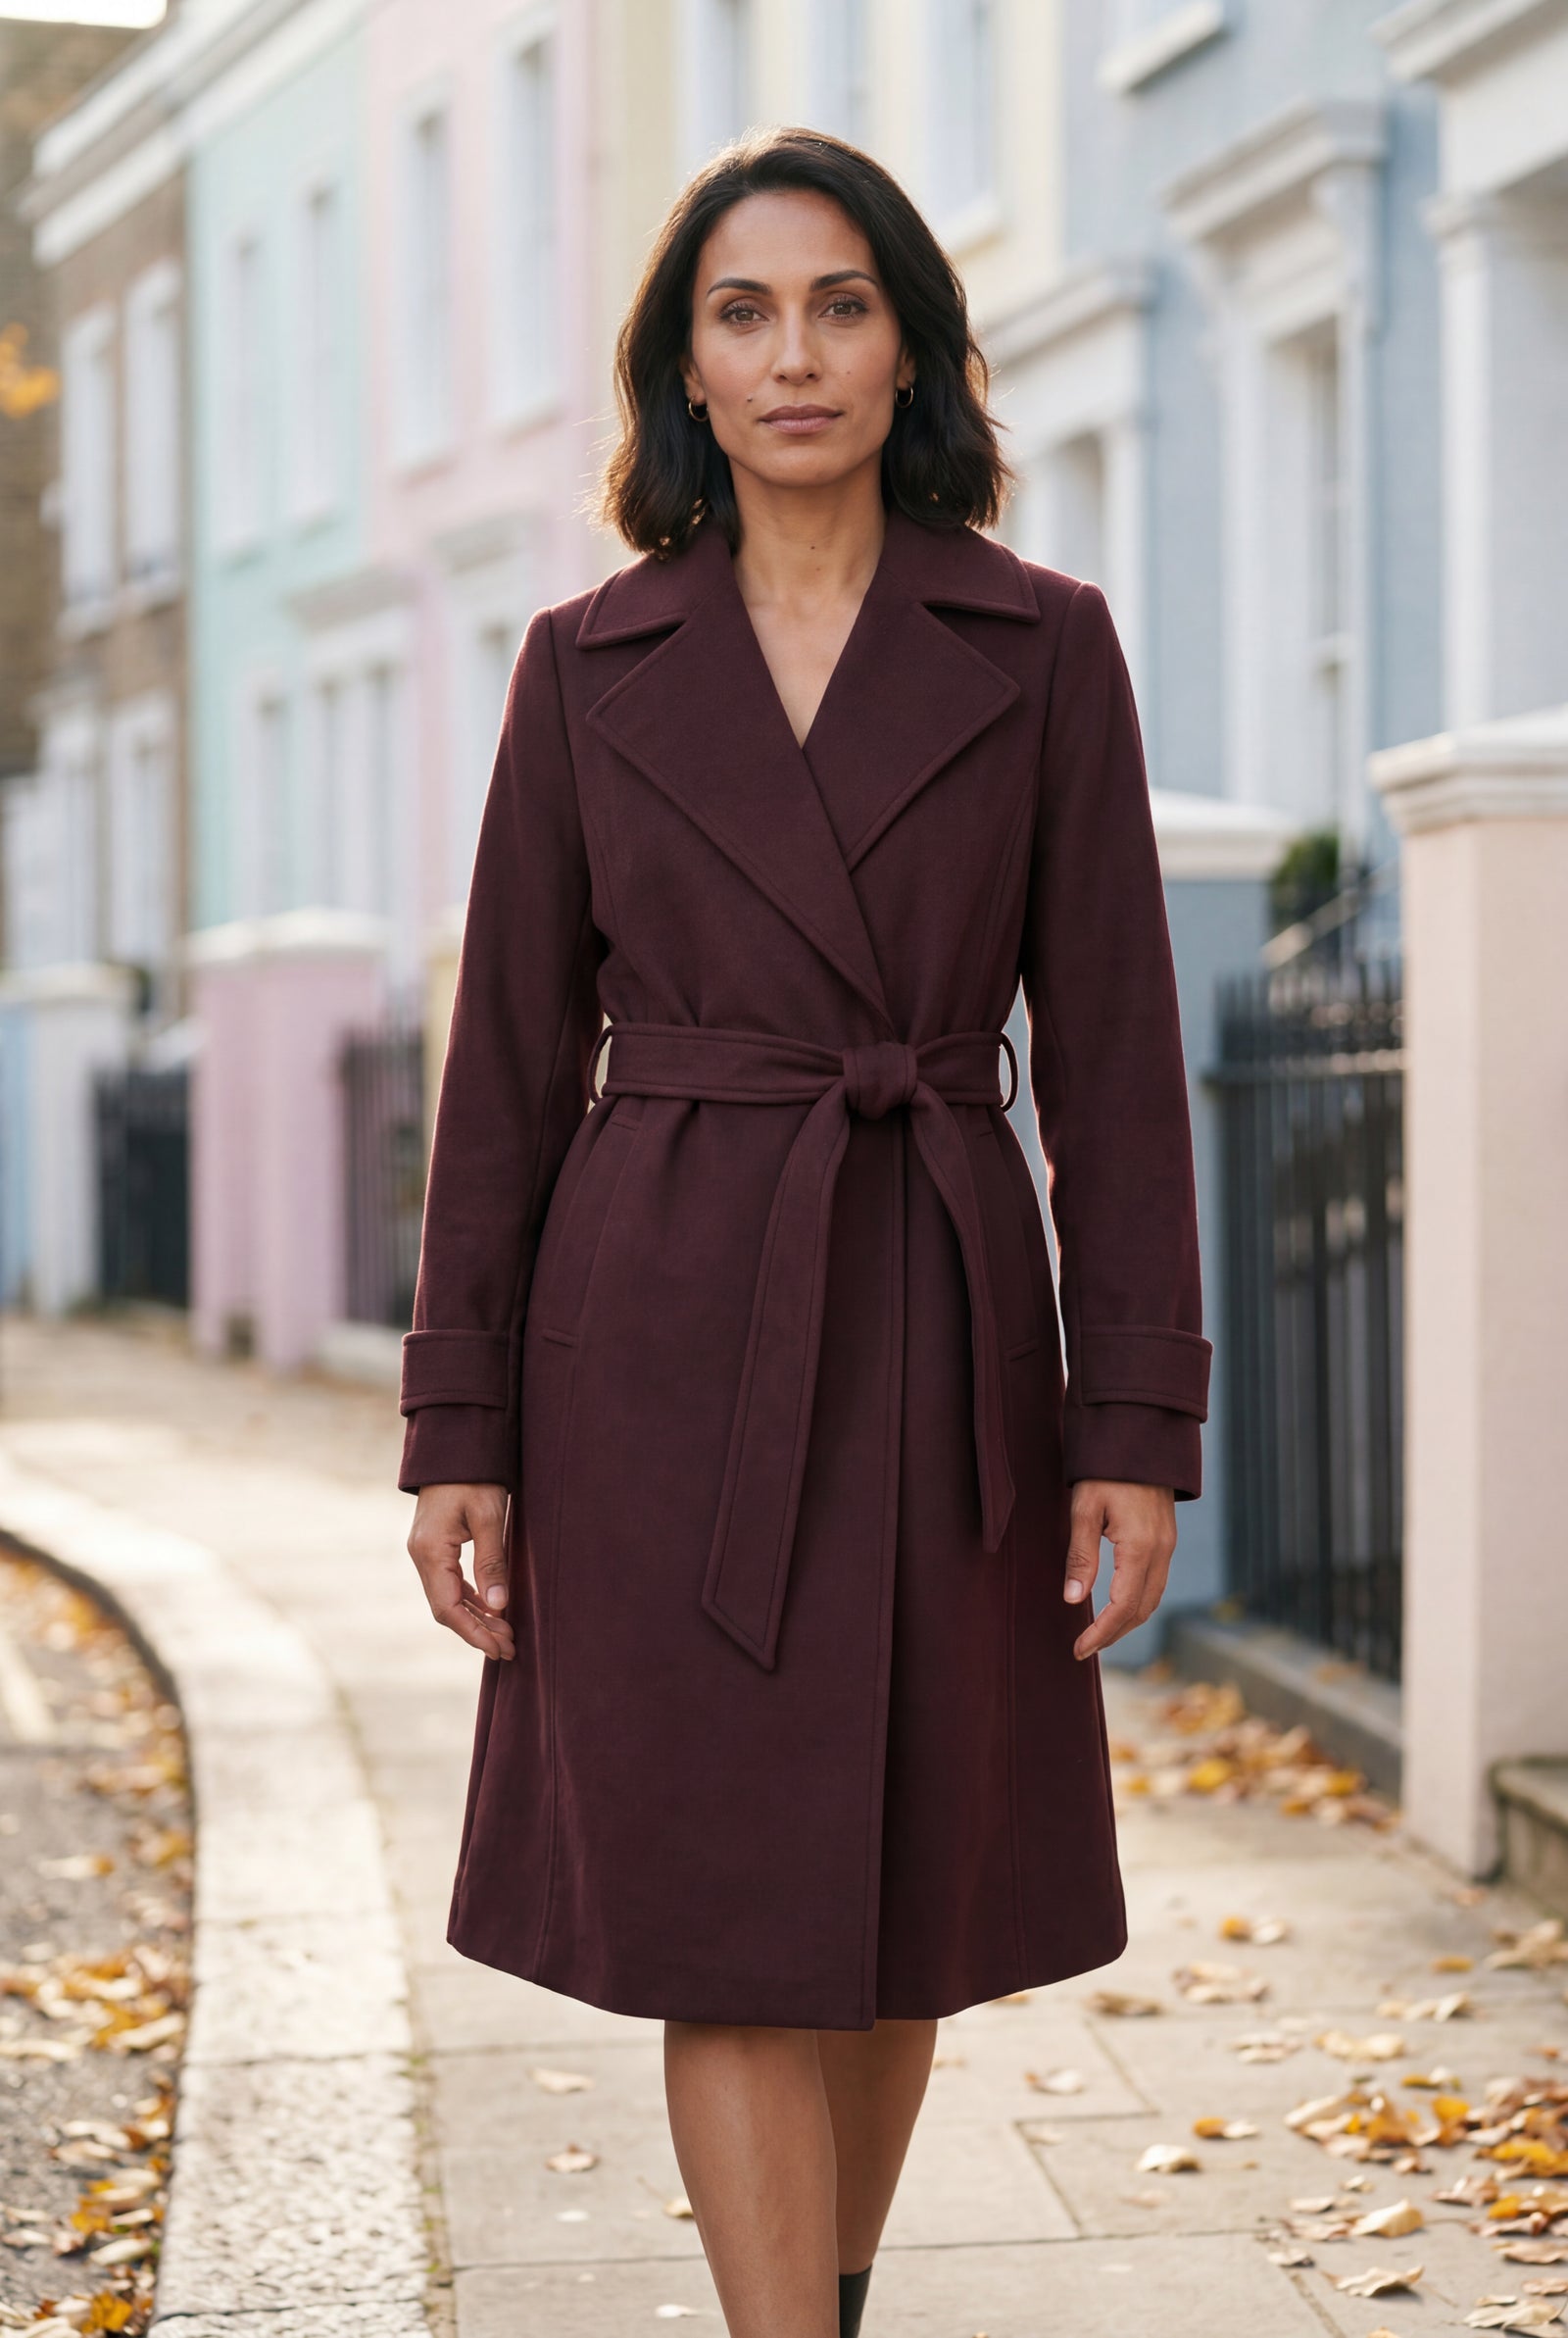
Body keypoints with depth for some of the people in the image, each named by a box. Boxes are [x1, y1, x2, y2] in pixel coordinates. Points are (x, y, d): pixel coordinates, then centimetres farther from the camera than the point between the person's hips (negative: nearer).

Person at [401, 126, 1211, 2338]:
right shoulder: (591, 665, 3)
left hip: (937, 1340, 1)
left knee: (900, 1904, 13)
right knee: (725, 1922, -4)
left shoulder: (1042, 646, 1)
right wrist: (462, 1427, -1)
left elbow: (1112, 1052, 0)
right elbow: (512, 1057, 4)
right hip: (665, 1336, -1)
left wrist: (1141, 1420, -6)